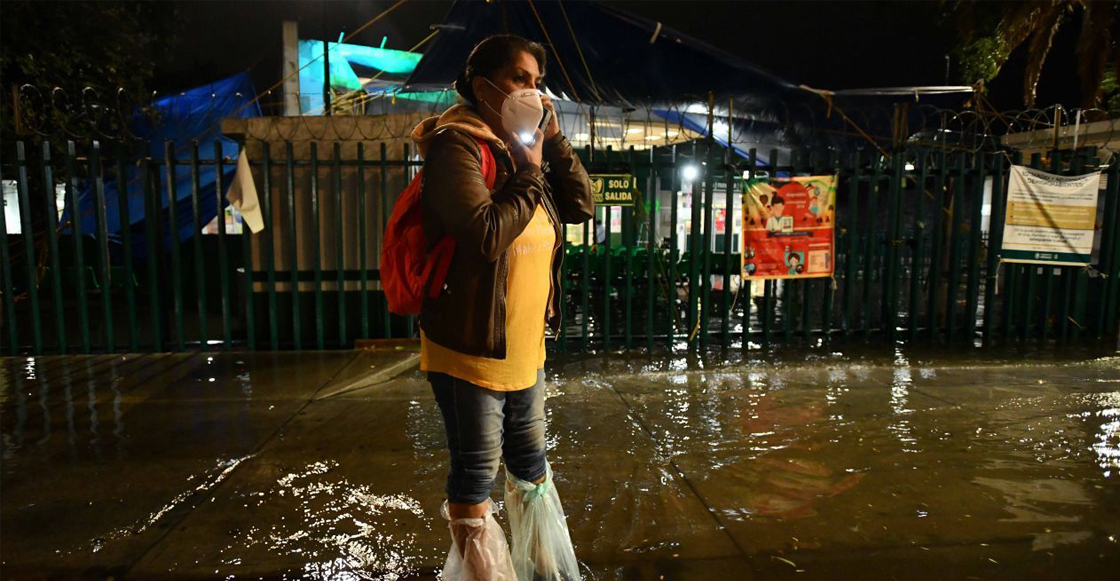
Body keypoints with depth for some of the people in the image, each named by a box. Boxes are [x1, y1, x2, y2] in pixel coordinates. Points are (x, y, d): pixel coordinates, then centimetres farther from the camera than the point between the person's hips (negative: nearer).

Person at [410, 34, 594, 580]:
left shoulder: (522, 148, 10)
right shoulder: (456, 147, -15)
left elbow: (581, 206, 6)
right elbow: (487, 235, -29)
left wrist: (553, 139, -1)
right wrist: (530, 174, -16)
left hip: (525, 347, 9)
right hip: (470, 349, -8)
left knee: (530, 463, 21)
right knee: (475, 477, 7)